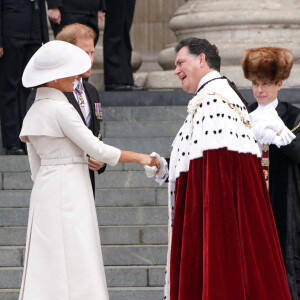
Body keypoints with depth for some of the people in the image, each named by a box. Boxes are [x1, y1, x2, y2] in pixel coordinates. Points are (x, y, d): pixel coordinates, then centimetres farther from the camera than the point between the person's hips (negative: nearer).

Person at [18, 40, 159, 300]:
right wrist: (139, 157, -2)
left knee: (47, 274, 7)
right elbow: (98, 150, -12)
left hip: (46, 191, 9)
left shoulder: (33, 113, 13)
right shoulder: (60, 109, -13)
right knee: (74, 271, -9)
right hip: (67, 192, -9)